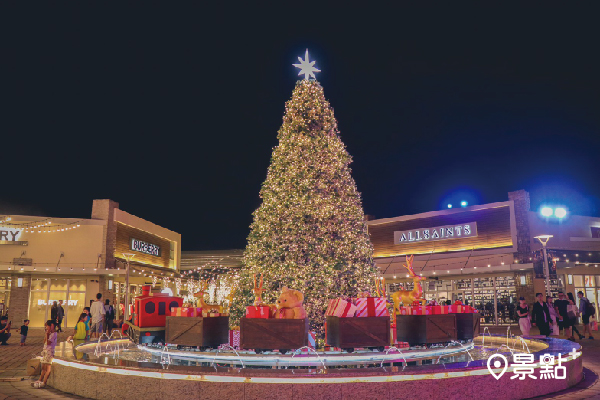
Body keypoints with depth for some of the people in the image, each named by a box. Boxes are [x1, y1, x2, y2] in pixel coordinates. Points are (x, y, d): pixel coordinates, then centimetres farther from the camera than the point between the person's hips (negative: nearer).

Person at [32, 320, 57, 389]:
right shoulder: (50, 333, 15)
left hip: (50, 351, -10)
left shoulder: (54, 334, -12)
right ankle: (40, 380, 17)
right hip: (45, 351, 10)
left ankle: (44, 382, -10)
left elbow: (48, 342, -18)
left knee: (48, 368, -8)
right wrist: (46, 334, 7)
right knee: (43, 368, 12)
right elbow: (44, 342, 14)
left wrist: (47, 334, -12)